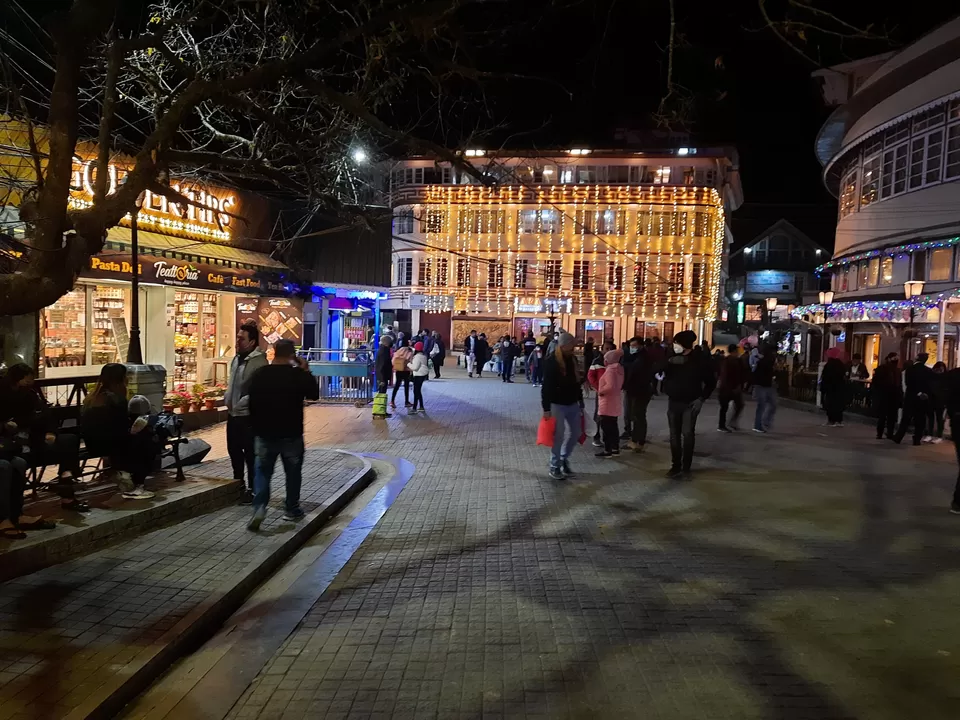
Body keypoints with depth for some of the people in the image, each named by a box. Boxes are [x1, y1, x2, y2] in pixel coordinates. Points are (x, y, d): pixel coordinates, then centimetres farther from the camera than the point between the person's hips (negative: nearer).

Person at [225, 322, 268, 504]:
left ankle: (252, 489, 11)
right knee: (234, 451, 18)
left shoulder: (259, 362, -17)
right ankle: (238, 484, 34)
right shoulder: (236, 358, 10)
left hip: (248, 415, -8)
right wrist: (228, 400, 8)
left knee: (250, 454, 1)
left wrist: (240, 404, -20)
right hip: (233, 414, 9)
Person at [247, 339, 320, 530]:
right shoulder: (299, 374, -11)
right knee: (292, 473, 14)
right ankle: (291, 510, 22)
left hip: (264, 433, 2)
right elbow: (315, 395, 4)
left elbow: (252, 403, 3)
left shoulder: (259, 374, -2)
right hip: (291, 434, -2)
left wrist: (257, 427, 14)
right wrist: (306, 371, 6)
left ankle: (259, 507, -6)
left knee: (263, 471, 11)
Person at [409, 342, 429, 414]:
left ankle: (414, 409, -12)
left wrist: (408, 364, -7)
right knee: (418, 391, 17)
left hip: (419, 375, -10)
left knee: (416, 391, -10)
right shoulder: (423, 355, 13)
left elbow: (415, 367, -23)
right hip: (423, 374, 10)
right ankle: (421, 408, 21)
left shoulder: (417, 356, -17)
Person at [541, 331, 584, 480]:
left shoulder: (572, 360, 6)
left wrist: (581, 402, 14)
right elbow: (546, 386, -16)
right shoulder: (550, 361, -15)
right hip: (557, 404, -7)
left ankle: (564, 459, 31)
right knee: (558, 436, -1)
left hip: (573, 403, 7)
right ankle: (554, 467, 12)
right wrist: (546, 408, -18)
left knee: (575, 433, 11)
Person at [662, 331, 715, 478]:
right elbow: (663, 375, 3)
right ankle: (676, 465, 15)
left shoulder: (699, 359, -9)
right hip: (673, 402, 4)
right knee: (674, 434, 7)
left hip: (690, 403, -3)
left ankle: (685, 468, 3)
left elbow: (711, 381, -1)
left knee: (687, 434, -3)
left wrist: (702, 398, -7)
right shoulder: (672, 358, 0)